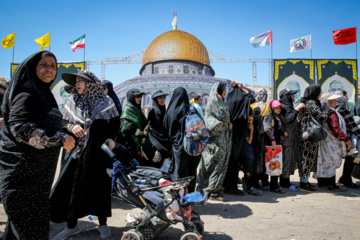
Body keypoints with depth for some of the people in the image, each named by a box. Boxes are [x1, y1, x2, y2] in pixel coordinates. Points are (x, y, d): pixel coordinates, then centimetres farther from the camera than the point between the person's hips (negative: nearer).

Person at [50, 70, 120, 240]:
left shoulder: (105, 102, 1)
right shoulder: (73, 102, 8)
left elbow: (115, 123, 6)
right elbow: (63, 122, 10)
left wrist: (111, 138, -8)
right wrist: (71, 127, -11)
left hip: (101, 151, -2)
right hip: (78, 150, 2)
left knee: (100, 186, 4)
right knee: (71, 185, 1)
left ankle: (103, 224, 22)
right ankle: (72, 225, 20)